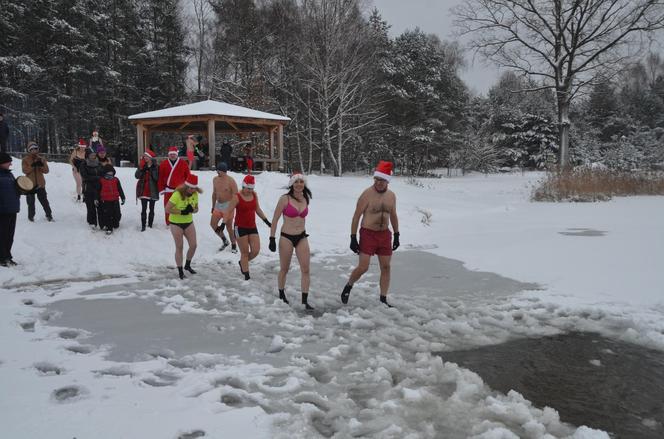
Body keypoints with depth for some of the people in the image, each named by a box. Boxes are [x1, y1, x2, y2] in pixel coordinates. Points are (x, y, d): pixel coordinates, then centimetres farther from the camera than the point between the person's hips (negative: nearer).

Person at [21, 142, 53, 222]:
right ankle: (31, 216, 19)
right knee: (31, 202, 8)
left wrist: (42, 165, -20)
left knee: (44, 200, 3)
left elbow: (46, 171, -1)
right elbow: (25, 170, -12)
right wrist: (32, 165, -25)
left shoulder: (41, 159, 6)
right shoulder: (25, 160, 0)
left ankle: (49, 215, 11)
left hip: (40, 184, 1)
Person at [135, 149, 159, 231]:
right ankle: (143, 226, 0)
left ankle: (150, 224, 18)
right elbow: (137, 176, -5)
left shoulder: (155, 166, -4)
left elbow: (157, 178, -16)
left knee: (151, 209, 8)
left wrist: (151, 168, -20)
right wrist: (141, 168, -17)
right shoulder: (142, 165, 5)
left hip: (152, 191, -2)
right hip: (143, 190, 2)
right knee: (144, 209, -1)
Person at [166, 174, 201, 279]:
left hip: (189, 222, 5)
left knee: (193, 245, 3)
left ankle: (188, 265, 28)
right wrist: (182, 212, -27)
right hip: (176, 223, -5)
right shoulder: (177, 194, -22)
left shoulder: (195, 194, -5)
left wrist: (192, 210, -17)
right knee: (179, 247, 2)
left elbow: (196, 208, 6)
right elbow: (167, 209, -23)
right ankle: (180, 271, 15)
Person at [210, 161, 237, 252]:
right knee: (213, 224, 4)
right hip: (218, 205, 7)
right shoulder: (215, 179, 6)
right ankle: (224, 241, 22)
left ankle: (233, 245, 15)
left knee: (228, 226, -2)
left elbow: (235, 196, -13)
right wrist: (213, 206, 18)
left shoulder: (230, 181, -14)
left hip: (228, 205, -7)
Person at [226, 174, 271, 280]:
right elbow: (229, 212, -13)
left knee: (255, 251, 0)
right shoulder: (237, 197, -12)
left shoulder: (254, 195, 4)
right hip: (240, 228, -5)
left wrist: (267, 221, 16)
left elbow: (258, 210, 16)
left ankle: (242, 262, 29)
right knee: (245, 252, 0)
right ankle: (246, 275, 11)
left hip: (252, 227, 5)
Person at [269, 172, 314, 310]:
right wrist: (272, 238, -9)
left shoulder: (305, 199, 4)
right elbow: (275, 220, -7)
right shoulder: (285, 199, -10)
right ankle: (281, 296, 32)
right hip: (286, 237, -4)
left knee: (305, 269, -3)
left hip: (302, 237, 4)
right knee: (284, 269, 11)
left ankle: (305, 300, 3)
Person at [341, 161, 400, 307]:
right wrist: (353, 238, -12)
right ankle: (348, 286, 19)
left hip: (385, 234, 5)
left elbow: (393, 216, 18)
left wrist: (396, 235, 15)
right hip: (368, 234, -5)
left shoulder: (391, 196, 5)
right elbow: (356, 217, -9)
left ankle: (383, 299, 14)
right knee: (363, 267, -9)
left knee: (386, 267, 4)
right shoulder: (367, 194, -11)